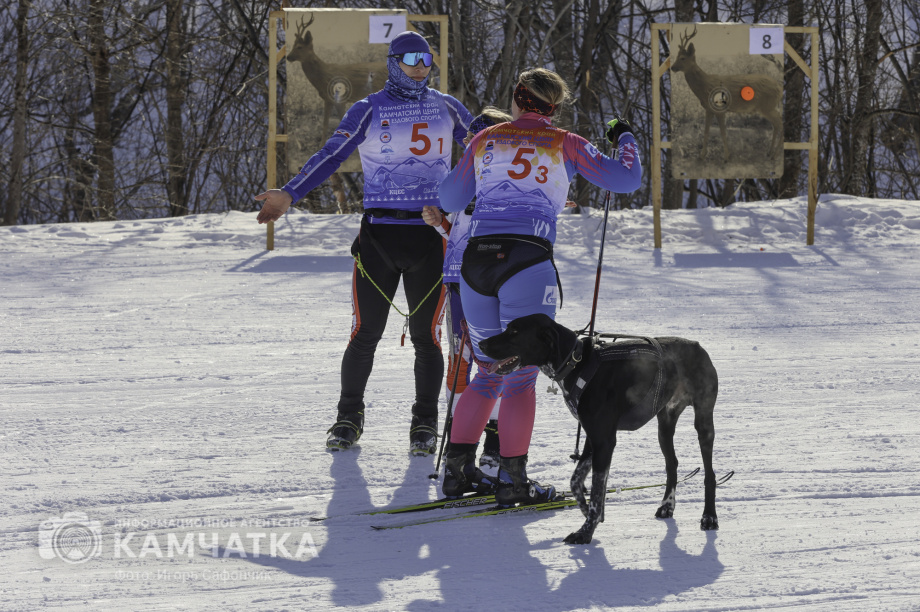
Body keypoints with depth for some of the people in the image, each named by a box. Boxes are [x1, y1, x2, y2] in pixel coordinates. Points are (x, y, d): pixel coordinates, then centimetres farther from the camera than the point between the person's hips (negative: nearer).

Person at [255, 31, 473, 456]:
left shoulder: (446, 108, 10)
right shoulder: (368, 112, 2)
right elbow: (330, 156, -1)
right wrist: (289, 194, -13)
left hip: (430, 234, 1)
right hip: (378, 235, -1)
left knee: (426, 336, 1)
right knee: (365, 333, -1)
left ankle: (425, 425, 11)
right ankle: (349, 418, 13)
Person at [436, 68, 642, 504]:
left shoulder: (485, 140, 16)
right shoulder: (564, 145, 8)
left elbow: (448, 201, 23)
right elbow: (626, 180, 8)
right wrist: (624, 138, 28)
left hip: (476, 260, 4)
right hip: (527, 263, -4)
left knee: (489, 371, 18)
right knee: (521, 377, 2)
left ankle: (457, 467, 12)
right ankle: (512, 480, -4)